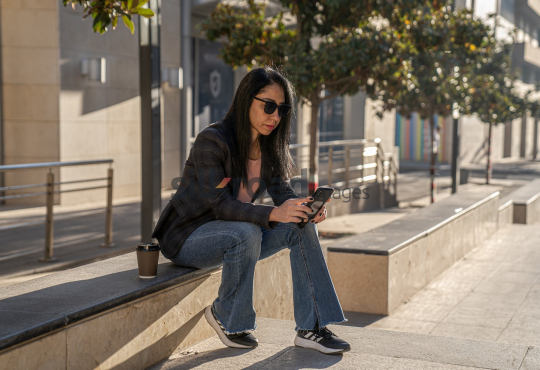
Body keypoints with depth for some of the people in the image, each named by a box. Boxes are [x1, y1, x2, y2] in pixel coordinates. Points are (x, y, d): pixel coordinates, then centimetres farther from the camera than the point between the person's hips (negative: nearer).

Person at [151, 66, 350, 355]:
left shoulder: (268, 148, 2)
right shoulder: (212, 141, -22)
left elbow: (282, 192, -4)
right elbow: (221, 204, -28)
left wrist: (307, 207, -28)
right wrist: (273, 214, -42)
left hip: (234, 236, 7)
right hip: (186, 238, -7)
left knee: (302, 226, -13)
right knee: (246, 233, -36)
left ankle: (311, 328, -12)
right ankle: (225, 316, -11)